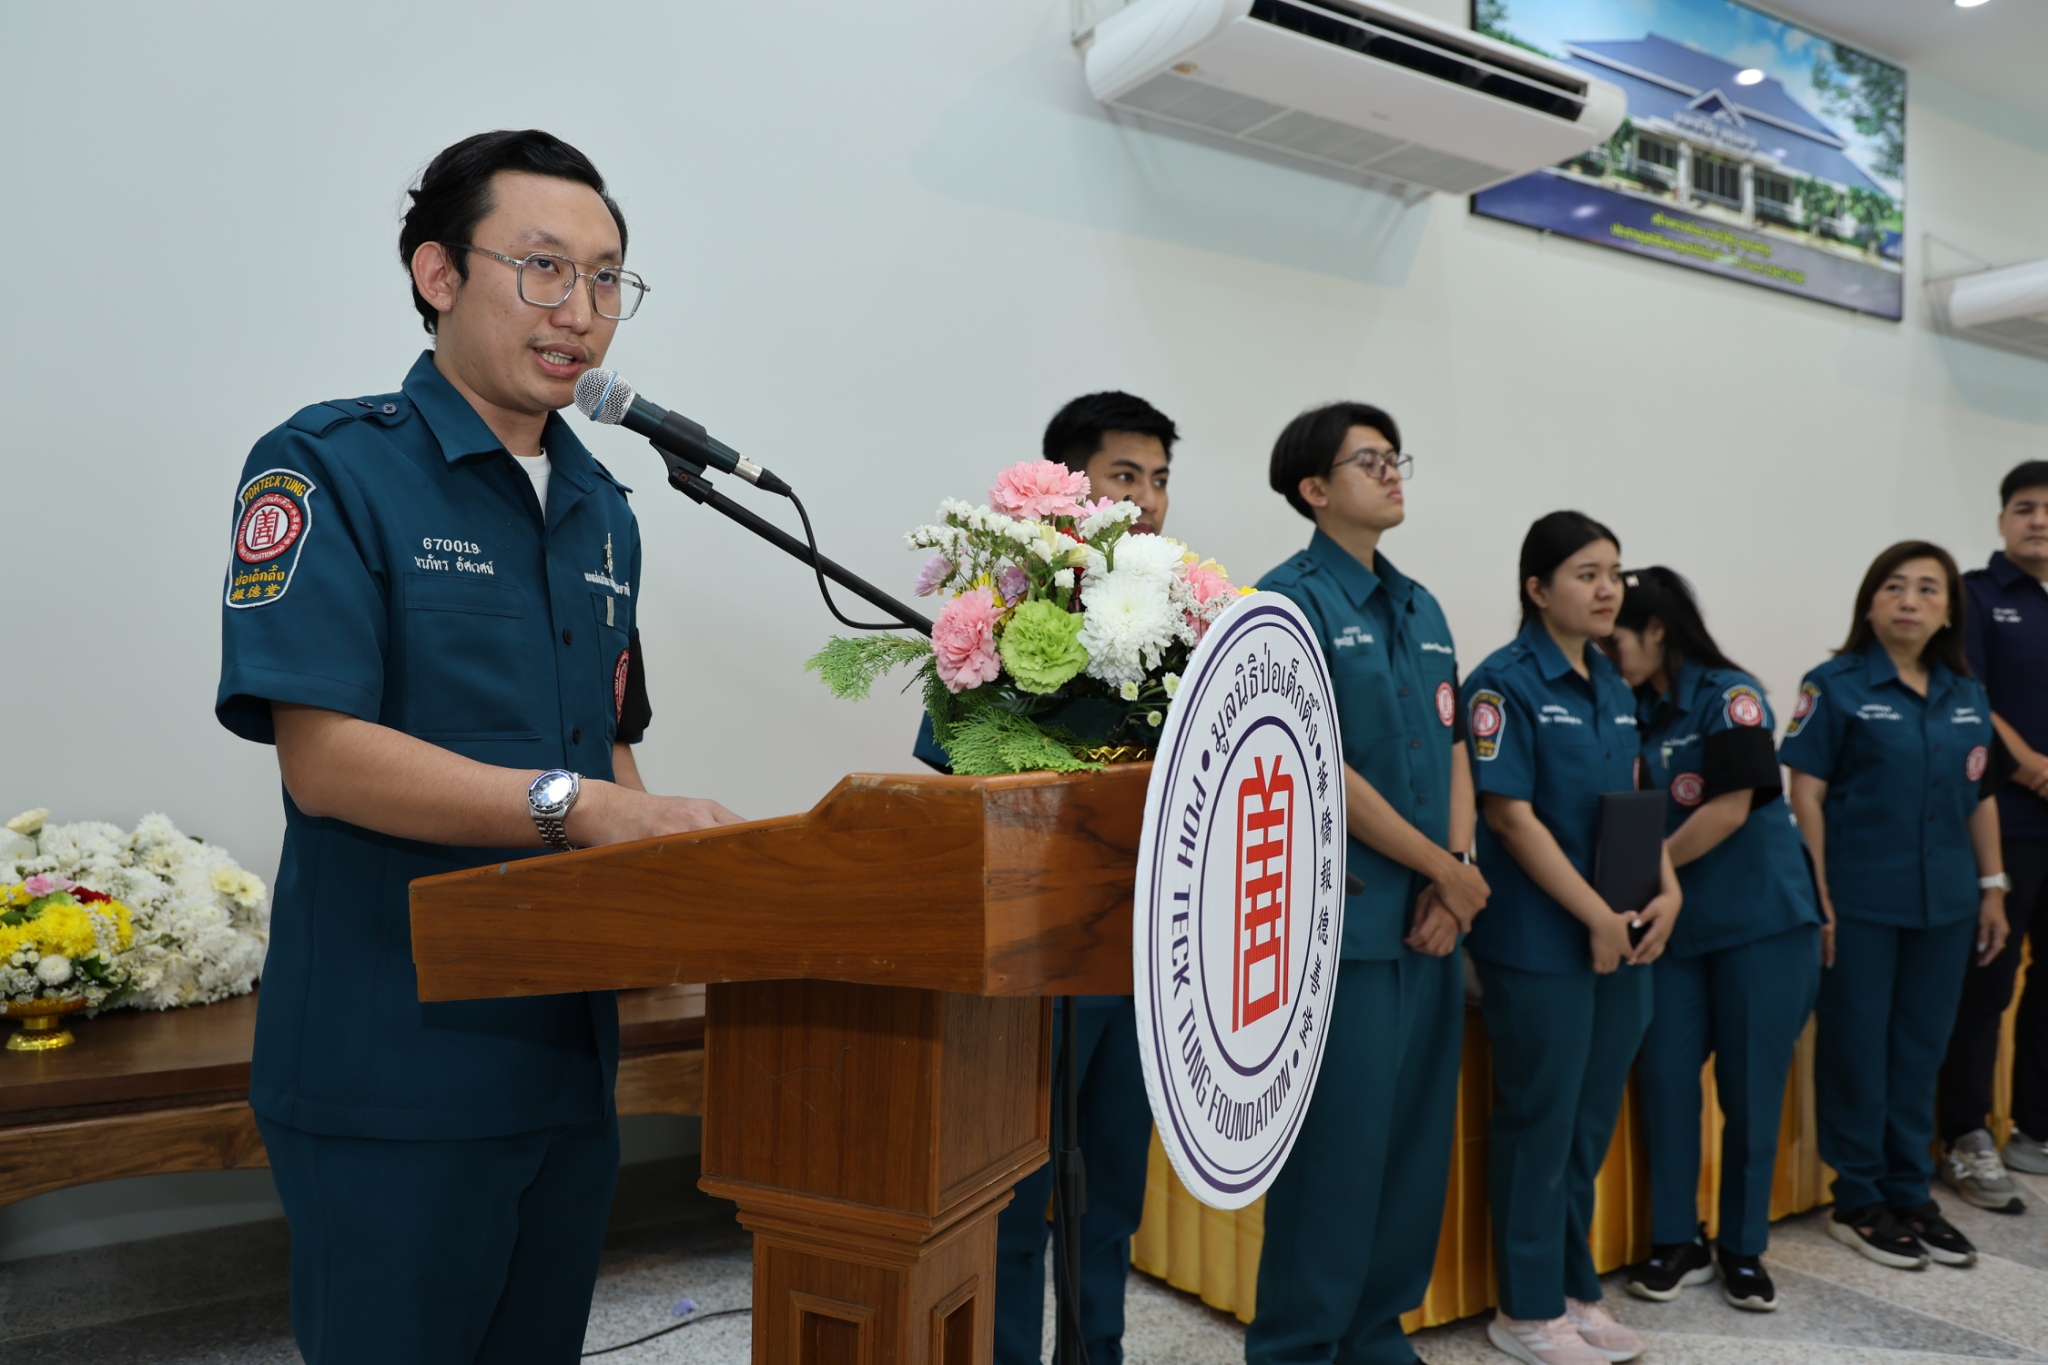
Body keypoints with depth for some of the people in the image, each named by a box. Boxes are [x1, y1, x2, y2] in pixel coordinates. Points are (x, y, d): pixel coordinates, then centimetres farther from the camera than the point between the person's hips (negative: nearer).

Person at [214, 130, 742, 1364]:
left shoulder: (605, 511, 12)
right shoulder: (331, 470, -9)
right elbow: (323, 758, -19)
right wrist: (580, 807, -28)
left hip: (569, 1048, 7)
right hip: (392, 1067, -6)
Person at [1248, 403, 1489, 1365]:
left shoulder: (1420, 608, 15)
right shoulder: (1290, 599, -9)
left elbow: (1454, 750, 14)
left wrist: (1455, 873, -2)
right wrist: (1443, 868, -9)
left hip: (1428, 920, 8)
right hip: (1342, 919, -7)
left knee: (1419, 1139, 14)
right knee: (1338, 1145, -1)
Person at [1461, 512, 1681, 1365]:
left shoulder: (1614, 689, 12)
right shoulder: (1505, 683, -11)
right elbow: (1511, 816, -17)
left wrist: (1666, 891, -2)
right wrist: (1598, 916, -15)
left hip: (1622, 937, 7)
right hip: (1540, 940, -7)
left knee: (1593, 1120, 15)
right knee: (1539, 1120, 3)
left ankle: (1574, 1288, 30)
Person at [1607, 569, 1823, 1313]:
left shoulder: (1731, 697, -11)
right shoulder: (1635, 710, 5)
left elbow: (1729, 811, -18)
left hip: (1761, 918, -5)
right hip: (1675, 923, 5)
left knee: (1750, 1088, 5)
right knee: (1664, 1075, 2)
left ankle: (1744, 1248, 21)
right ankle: (1677, 1240, 18)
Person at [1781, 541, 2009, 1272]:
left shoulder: (1968, 696, 9)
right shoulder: (1836, 686, -7)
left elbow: (1980, 798, 14)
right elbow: (1807, 796, -9)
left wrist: (1993, 889, 11)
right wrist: (1817, 901, -13)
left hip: (1945, 905, 5)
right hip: (1860, 905, -5)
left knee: (1920, 1050, 14)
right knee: (1857, 1053, 5)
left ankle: (1911, 1194, 28)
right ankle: (1857, 1203, 18)